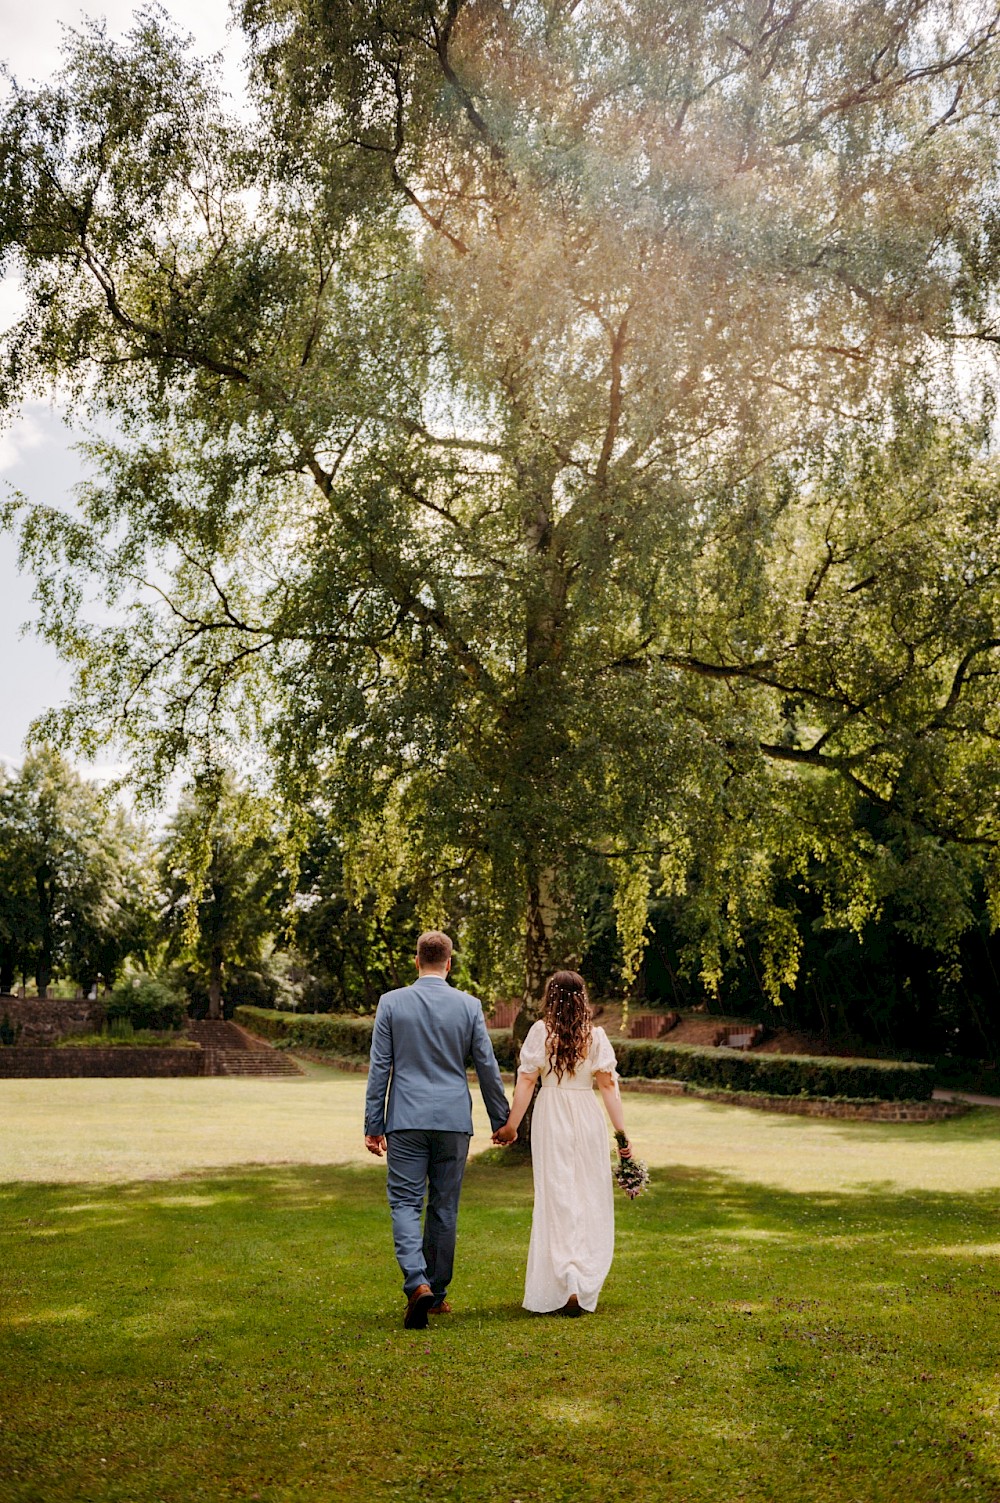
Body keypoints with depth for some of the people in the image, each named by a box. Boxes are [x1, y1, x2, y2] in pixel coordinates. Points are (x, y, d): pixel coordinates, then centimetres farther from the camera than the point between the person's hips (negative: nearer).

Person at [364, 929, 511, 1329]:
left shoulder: (391, 1002, -2)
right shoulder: (468, 1005, 0)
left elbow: (379, 1067, -2)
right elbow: (487, 1067, 4)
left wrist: (373, 1125, 3)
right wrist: (501, 1120, 15)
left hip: (406, 1121, -1)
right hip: (453, 1120, 1)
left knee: (405, 1203, 1)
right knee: (444, 1207, 11)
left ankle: (418, 1284, -19)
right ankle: (436, 1294, 20)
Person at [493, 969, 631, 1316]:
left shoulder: (541, 1032, -4)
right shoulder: (596, 1036, 0)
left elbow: (526, 1081, -5)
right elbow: (608, 1084, -2)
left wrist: (511, 1125, 1)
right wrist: (621, 1132, 0)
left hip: (551, 1118, -1)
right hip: (588, 1119, 1)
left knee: (556, 1199, 3)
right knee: (591, 1200, 11)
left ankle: (564, 1286, -4)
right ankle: (585, 1288, 15)